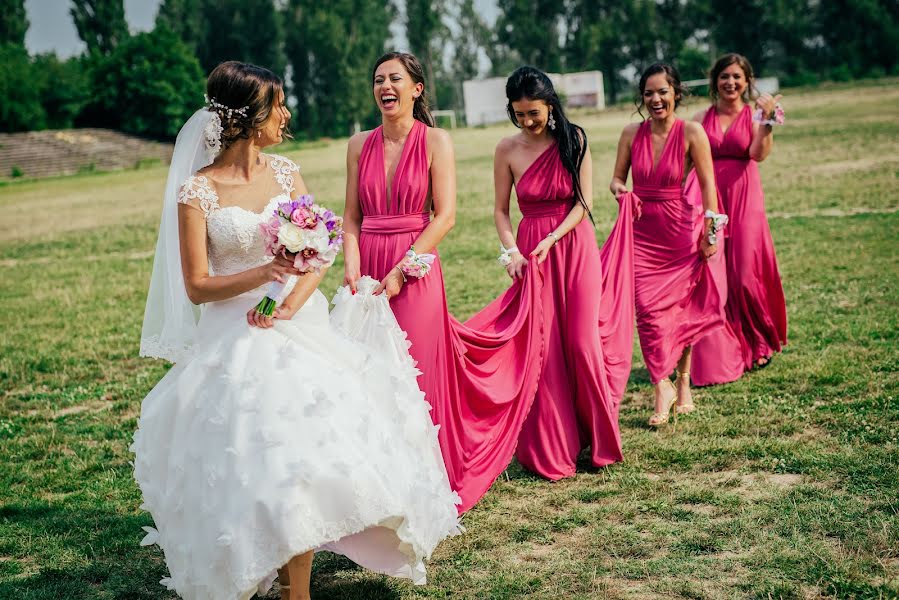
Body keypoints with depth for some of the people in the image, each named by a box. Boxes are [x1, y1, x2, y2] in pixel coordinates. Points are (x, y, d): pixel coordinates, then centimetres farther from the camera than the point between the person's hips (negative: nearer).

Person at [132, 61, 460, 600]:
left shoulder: (285, 172, 7)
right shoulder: (197, 191, -6)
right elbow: (196, 287, -7)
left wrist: (291, 304, -14)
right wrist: (264, 273, -21)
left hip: (300, 328, 4)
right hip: (237, 341, -3)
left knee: (304, 457, -5)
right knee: (254, 469, -10)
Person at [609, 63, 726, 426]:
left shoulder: (691, 133, -10)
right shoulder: (632, 134, 0)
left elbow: (707, 183, -8)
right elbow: (617, 177, 9)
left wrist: (710, 232, -9)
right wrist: (619, 189, -15)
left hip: (682, 230, -2)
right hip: (643, 233, 2)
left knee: (683, 308, 9)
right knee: (648, 308, -9)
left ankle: (683, 382, 26)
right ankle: (662, 389, -3)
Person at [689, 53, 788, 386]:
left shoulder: (754, 115, 4)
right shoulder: (701, 119, 9)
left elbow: (758, 154, -13)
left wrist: (767, 119, -22)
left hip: (743, 200, -2)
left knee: (744, 274, 0)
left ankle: (758, 345, 23)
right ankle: (717, 355, 7)